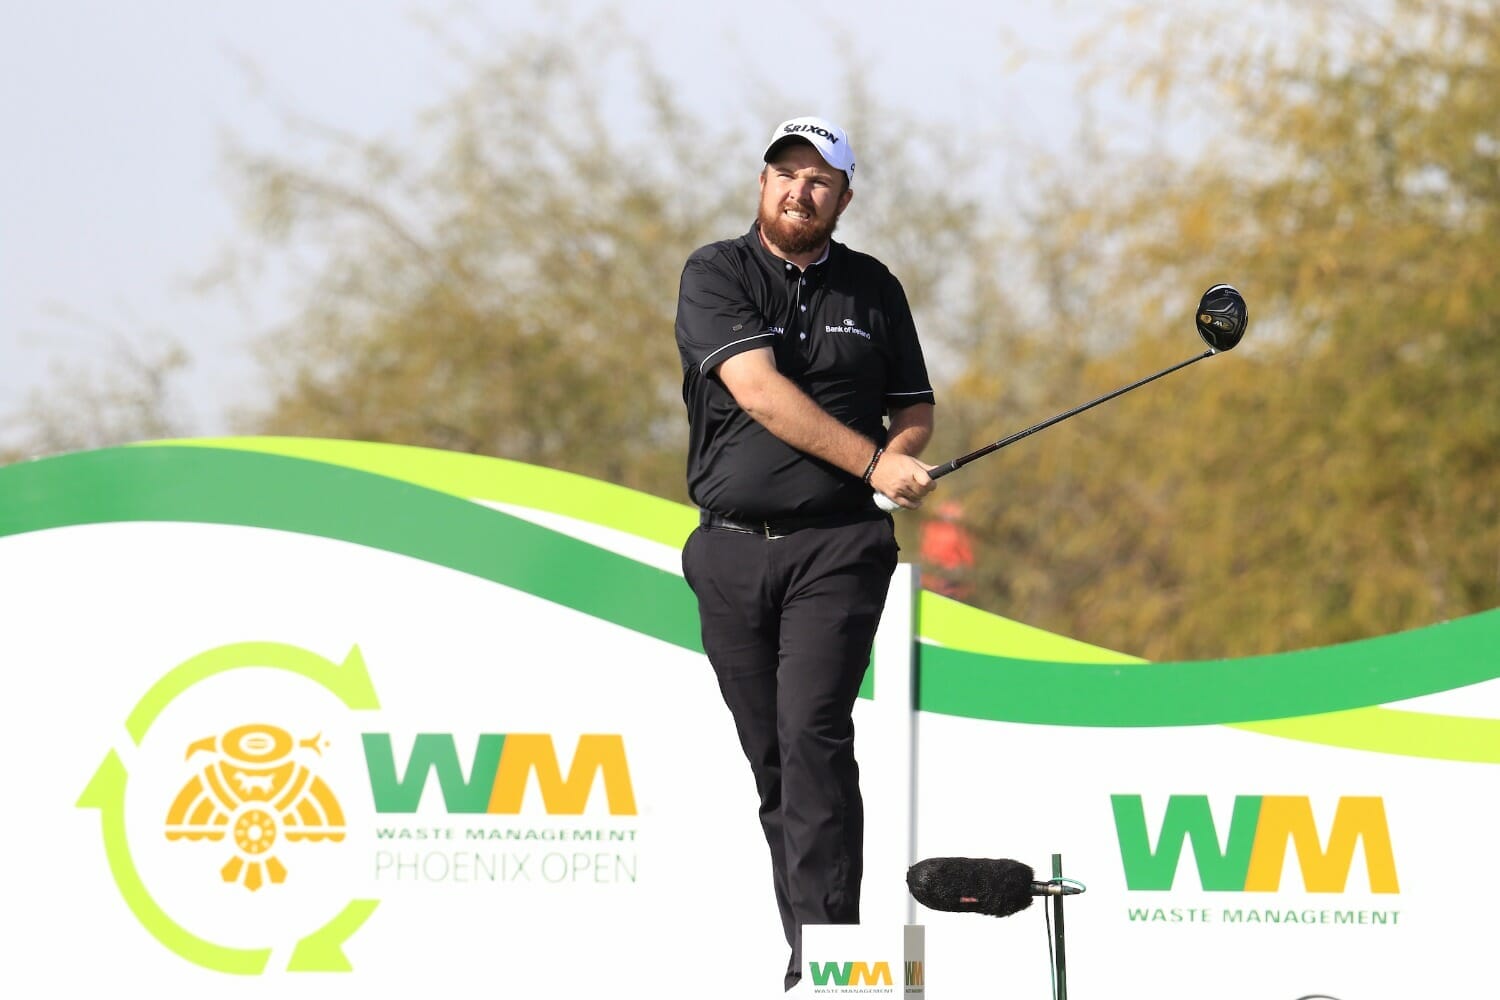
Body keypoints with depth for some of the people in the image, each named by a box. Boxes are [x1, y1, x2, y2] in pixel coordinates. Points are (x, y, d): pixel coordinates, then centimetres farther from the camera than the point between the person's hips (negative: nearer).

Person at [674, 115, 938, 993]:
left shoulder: (872, 288, 11)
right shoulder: (717, 275, 2)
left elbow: (917, 408, 21)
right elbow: (758, 390, -12)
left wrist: (904, 452, -4)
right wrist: (872, 461, -18)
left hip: (836, 549, -1)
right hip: (732, 550, 1)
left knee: (814, 738, -16)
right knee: (771, 756, 5)